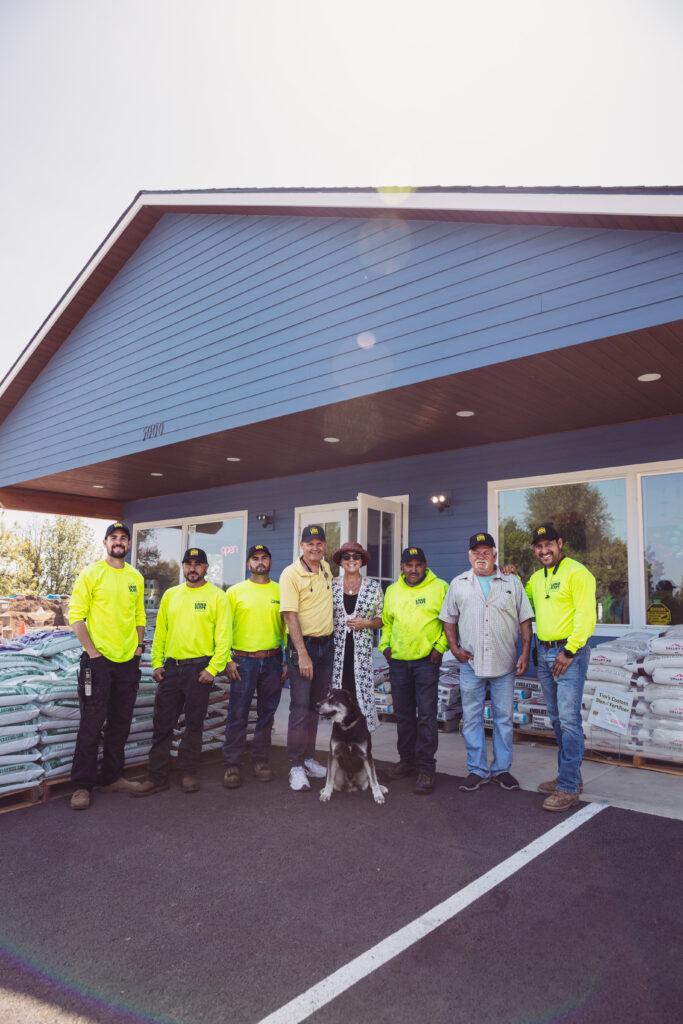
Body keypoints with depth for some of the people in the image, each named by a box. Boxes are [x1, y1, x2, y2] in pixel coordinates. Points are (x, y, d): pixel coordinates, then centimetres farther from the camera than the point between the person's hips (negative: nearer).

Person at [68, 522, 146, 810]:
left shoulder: (136, 577, 9)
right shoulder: (91, 573, -6)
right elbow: (76, 616, -9)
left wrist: (139, 647, 5)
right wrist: (92, 652, -14)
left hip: (128, 662, 5)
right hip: (98, 660, -5)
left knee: (120, 724, 13)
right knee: (92, 725, 0)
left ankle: (112, 777, 27)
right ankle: (82, 785, 13)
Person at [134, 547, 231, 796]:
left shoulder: (217, 596, -4)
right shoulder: (170, 594, 10)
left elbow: (223, 636, -8)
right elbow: (160, 631, 11)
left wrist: (213, 668, -14)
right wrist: (157, 663, 4)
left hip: (199, 668, -4)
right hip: (170, 667, 4)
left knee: (194, 724, 8)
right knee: (162, 724, 6)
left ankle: (188, 773, 22)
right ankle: (157, 777, 16)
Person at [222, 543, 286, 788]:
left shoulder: (280, 591, 6)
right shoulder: (235, 591, 2)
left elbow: (287, 627, 9)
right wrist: (228, 660, -6)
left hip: (272, 660, 2)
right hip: (243, 660, -2)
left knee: (267, 713, 11)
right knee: (238, 715, 0)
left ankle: (260, 761, 23)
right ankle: (231, 765, 10)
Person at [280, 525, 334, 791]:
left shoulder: (326, 568, 7)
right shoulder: (291, 574, -12)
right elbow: (290, 616, -17)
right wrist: (303, 654, -21)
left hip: (326, 645, 6)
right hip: (302, 646, -6)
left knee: (315, 705, 14)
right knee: (300, 707, -3)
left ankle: (308, 758, 26)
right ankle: (296, 766, 6)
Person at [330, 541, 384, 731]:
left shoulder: (373, 586, 4)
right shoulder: (332, 586, 6)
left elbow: (381, 619, 9)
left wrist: (366, 623, -9)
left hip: (362, 650, -1)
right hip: (337, 649, 1)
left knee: (362, 690, -5)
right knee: (340, 692, 1)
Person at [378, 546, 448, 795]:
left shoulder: (440, 587, -4)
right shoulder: (392, 591, 10)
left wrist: (440, 646, -9)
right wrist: (385, 645, 7)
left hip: (426, 661, -5)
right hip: (398, 662, 5)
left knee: (426, 716, -5)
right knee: (403, 715, 14)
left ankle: (426, 769, 3)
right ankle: (407, 759, 29)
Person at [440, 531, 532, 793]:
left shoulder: (512, 583, 6)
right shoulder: (458, 584, 7)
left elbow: (525, 620, 5)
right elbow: (448, 619, 11)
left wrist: (525, 653, -2)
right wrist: (454, 647, -1)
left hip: (505, 663, 0)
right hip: (471, 663, 1)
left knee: (504, 717, 7)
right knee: (472, 718, 5)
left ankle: (502, 769, 21)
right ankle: (477, 770, 16)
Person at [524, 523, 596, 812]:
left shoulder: (576, 572, -9)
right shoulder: (536, 578, 14)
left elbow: (585, 615, -15)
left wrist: (569, 651, -19)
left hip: (569, 652, -8)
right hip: (544, 653, 8)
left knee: (569, 719, -8)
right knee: (557, 720, 14)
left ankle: (569, 787, -2)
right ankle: (569, 775, 26)